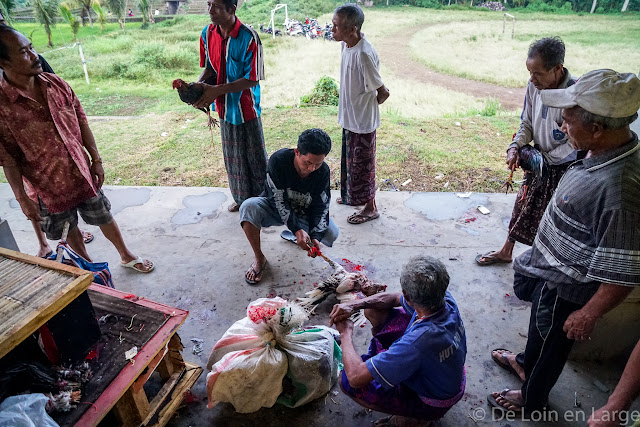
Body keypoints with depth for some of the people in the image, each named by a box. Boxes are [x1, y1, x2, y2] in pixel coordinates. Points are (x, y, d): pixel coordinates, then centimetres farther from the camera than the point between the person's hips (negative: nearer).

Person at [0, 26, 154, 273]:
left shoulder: (56, 84, -6)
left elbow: (81, 121, 3)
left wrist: (96, 160, 1)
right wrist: (22, 199, -13)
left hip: (82, 173, 3)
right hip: (48, 187, -3)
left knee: (104, 217, 17)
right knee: (70, 230, 17)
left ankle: (126, 256, 39)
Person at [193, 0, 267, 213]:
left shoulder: (249, 37, -21)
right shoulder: (207, 33, -1)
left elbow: (252, 79, -20)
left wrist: (217, 90, -25)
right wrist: (199, 84, -11)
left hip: (246, 108, -6)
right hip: (225, 107, 6)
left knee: (255, 155, 6)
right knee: (233, 156, 17)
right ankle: (241, 197, 36)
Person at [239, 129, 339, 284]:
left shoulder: (323, 171, -19)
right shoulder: (278, 160, -29)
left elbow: (321, 207, -17)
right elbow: (278, 199, -27)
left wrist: (315, 236, -31)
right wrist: (297, 229, -35)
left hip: (303, 213, 2)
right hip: (276, 209, -2)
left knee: (332, 233, -22)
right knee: (249, 207, -34)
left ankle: (293, 236, 11)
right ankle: (259, 258, -14)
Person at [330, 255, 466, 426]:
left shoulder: (419, 341, -45)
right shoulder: (446, 300, -22)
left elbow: (356, 377, -37)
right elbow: (393, 298, -2)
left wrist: (346, 333, -20)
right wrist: (354, 305, -15)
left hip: (431, 402, -6)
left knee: (347, 381, -14)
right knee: (373, 309, 1)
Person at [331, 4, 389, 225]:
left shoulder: (364, 54, -28)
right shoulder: (347, 45, -1)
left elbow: (383, 92, -19)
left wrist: (368, 105, -2)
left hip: (363, 121, -9)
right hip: (350, 117, 9)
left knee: (363, 164, 6)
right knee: (350, 160, 23)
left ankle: (370, 208, 24)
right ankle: (353, 195, 44)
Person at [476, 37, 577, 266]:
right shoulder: (534, 86, -10)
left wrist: (544, 158, -18)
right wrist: (515, 147, -13)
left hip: (564, 167, -6)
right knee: (523, 206, 19)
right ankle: (506, 251, 40)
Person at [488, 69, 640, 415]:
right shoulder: (608, 152, -9)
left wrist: (587, 315, -20)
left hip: (565, 289, -8)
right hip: (553, 270, 8)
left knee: (551, 344, 19)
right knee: (539, 327, 32)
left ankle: (531, 400, 47)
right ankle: (528, 361, 62)